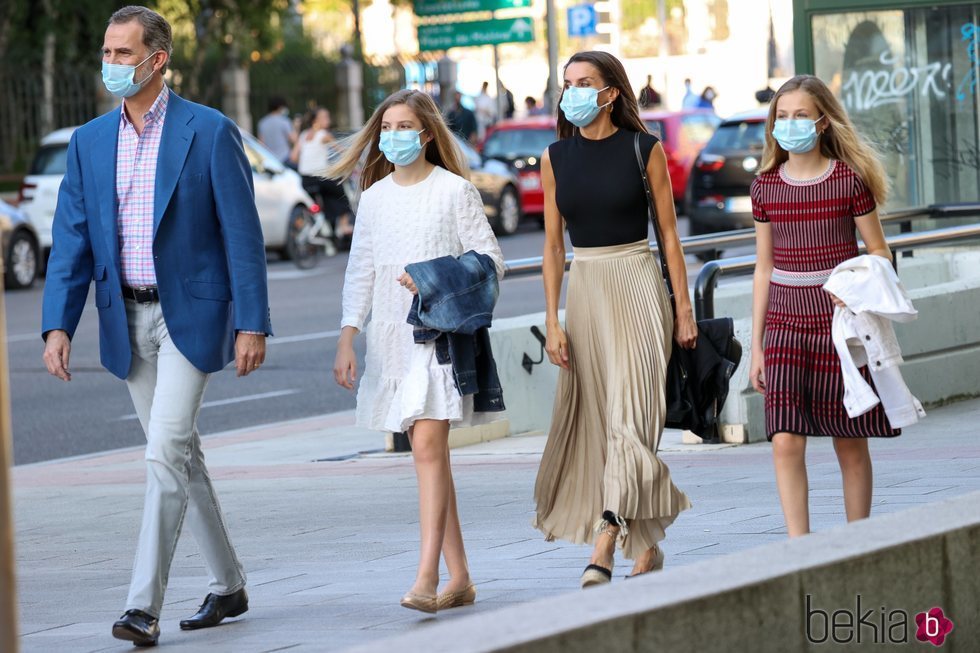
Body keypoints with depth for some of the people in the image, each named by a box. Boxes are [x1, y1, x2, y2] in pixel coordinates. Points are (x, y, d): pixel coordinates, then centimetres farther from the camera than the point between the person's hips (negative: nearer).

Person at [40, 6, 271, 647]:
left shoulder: (210, 132, -7)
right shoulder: (90, 142, 7)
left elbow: (243, 235, -8)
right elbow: (72, 241, 5)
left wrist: (252, 324, -13)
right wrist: (58, 325, -6)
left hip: (192, 315, -6)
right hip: (128, 321, 6)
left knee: (166, 454, -15)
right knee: (181, 456, 13)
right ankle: (228, 586, 26)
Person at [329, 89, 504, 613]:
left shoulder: (454, 190, -2)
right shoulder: (374, 197, 12)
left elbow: (491, 260, -3)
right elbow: (360, 273, 14)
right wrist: (346, 339, 6)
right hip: (392, 335, 5)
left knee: (429, 445, -17)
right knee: (426, 452, 6)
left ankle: (427, 576, -22)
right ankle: (458, 576, 11)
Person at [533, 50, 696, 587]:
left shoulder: (644, 149, -3)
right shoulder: (556, 158, 6)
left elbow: (669, 234, 1)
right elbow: (553, 244, 8)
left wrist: (684, 310, 0)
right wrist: (553, 321, 2)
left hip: (638, 285, -4)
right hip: (584, 289, 4)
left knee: (630, 412, -13)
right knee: (597, 417, 5)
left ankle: (604, 547, -19)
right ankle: (646, 545, 16)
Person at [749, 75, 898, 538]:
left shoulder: (850, 179, -4)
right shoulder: (766, 185, 5)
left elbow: (879, 251, 3)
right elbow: (764, 268, 11)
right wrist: (757, 347, 10)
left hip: (840, 320, -2)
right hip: (786, 322, 2)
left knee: (849, 443, 5)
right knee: (785, 442, -10)